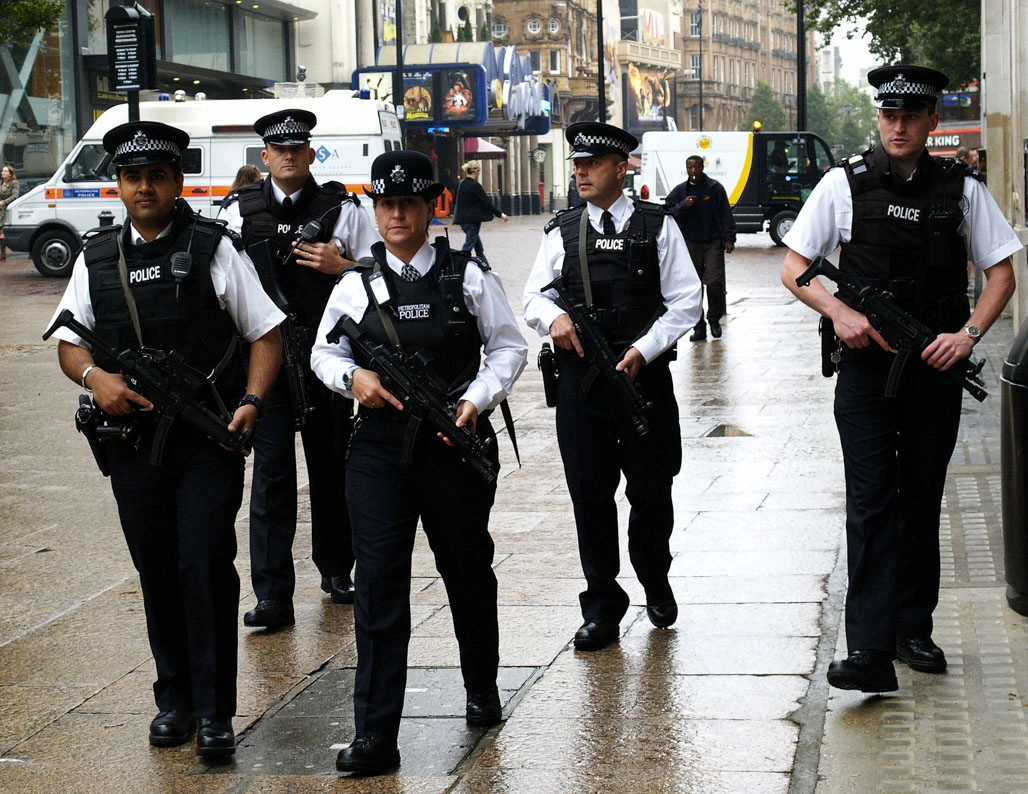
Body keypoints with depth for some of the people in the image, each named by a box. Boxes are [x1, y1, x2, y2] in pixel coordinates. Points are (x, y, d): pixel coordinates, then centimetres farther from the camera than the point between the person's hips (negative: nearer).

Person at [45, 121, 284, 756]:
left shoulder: (214, 248, 0)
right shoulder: (97, 259, 9)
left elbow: (266, 331, 1)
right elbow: (69, 342, 13)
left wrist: (252, 401, -13)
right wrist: (95, 377, -8)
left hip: (210, 440, -3)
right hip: (133, 440, 4)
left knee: (207, 566, -8)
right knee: (156, 570, 11)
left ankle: (215, 710, 1)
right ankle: (175, 697, 25)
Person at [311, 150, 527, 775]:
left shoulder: (469, 276, 1)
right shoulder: (357, 284, 5)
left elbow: (509, 348, 4)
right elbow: (324, 353, 14)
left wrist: (477, 400, -11)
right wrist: (353, 377, -8)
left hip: (457, 444, 0)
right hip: (380, 448, 1)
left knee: (469, 571, 15)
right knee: (379, 583, -5)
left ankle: (482, 688, 39)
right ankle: (376, 735, -3)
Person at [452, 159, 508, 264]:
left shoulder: (460, 184, 7)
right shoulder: (475, 185, -15)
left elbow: (458, 201, 15)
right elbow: (486, 202, -13)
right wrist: (500, 214, -5)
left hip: (463, 219, 8)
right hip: (473, 220, -8)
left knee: (479, 246, 18)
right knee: (468, 245, -5)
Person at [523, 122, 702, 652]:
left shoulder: (657, 226, 2)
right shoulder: (562, 231, 9)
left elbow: (685, 301, -1)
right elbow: (533, 297, 8)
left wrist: (643, 350, -13)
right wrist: (554, 317, -15)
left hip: (644, 374, -2)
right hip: (580, 379, 2)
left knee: (651, 490, 6)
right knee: (590, 495, 4)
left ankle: (656, 583, 32)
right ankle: (602, 605, 15)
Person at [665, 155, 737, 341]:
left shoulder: (715, 188, 4)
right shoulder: (679, 191, 9)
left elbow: (726, 214, 4)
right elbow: (669, 213, 6)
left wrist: (729, 239, -3)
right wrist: (682, 206, -13)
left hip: (713, 242, -2)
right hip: (690, 243, 2)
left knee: (714, 281, -11)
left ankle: (714, 319, 11)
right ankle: (699, 327, 7)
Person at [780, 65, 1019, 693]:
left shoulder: (961, 189, 3)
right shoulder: (846, 184, 1)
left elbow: (1002, 271, 8)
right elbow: (795, 268, 3)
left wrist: (970, 332, -7)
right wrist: (841, 312, -13)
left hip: (936, 367, 2)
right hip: (867, 362, -2)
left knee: (922, 501, 11)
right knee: (871, 502, -9)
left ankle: (914, 631, 23)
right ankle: (870, 651, -14)